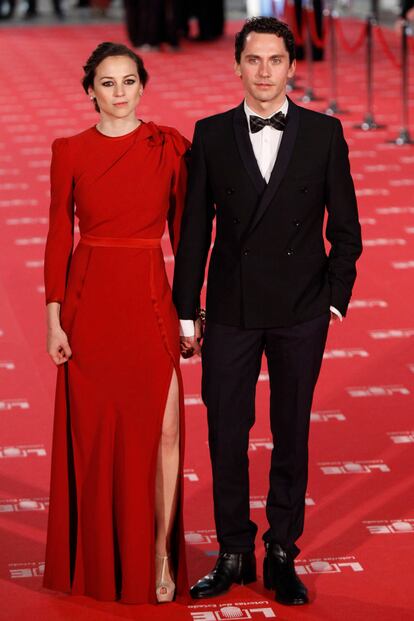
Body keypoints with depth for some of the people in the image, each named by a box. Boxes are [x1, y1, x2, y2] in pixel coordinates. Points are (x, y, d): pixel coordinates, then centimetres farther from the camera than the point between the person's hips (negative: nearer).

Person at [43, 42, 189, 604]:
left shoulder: (169, 147, 1)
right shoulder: (70, 152, 1)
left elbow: (182, 230, 5)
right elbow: (59, 237, 2)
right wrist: (54, 318, -2)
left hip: (149, 301, 0)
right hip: (88, 300, 0)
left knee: (163, 430, -5)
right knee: (92, 431, 6)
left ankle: (160, 556, 7)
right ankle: (97, 559, 20)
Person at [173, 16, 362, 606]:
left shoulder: (324, 133, 0)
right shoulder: (211, 135, 2)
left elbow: (345, 227, 4)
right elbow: (195, 230, 4)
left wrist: (335, 299, -1)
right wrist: (186, 312, 2)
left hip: (300, 314, -1)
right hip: (231, 312, 1)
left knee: (292, 435, 8)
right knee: (226, 434, 4)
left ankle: (282, 556, 18)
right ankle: (234, 554, 17)